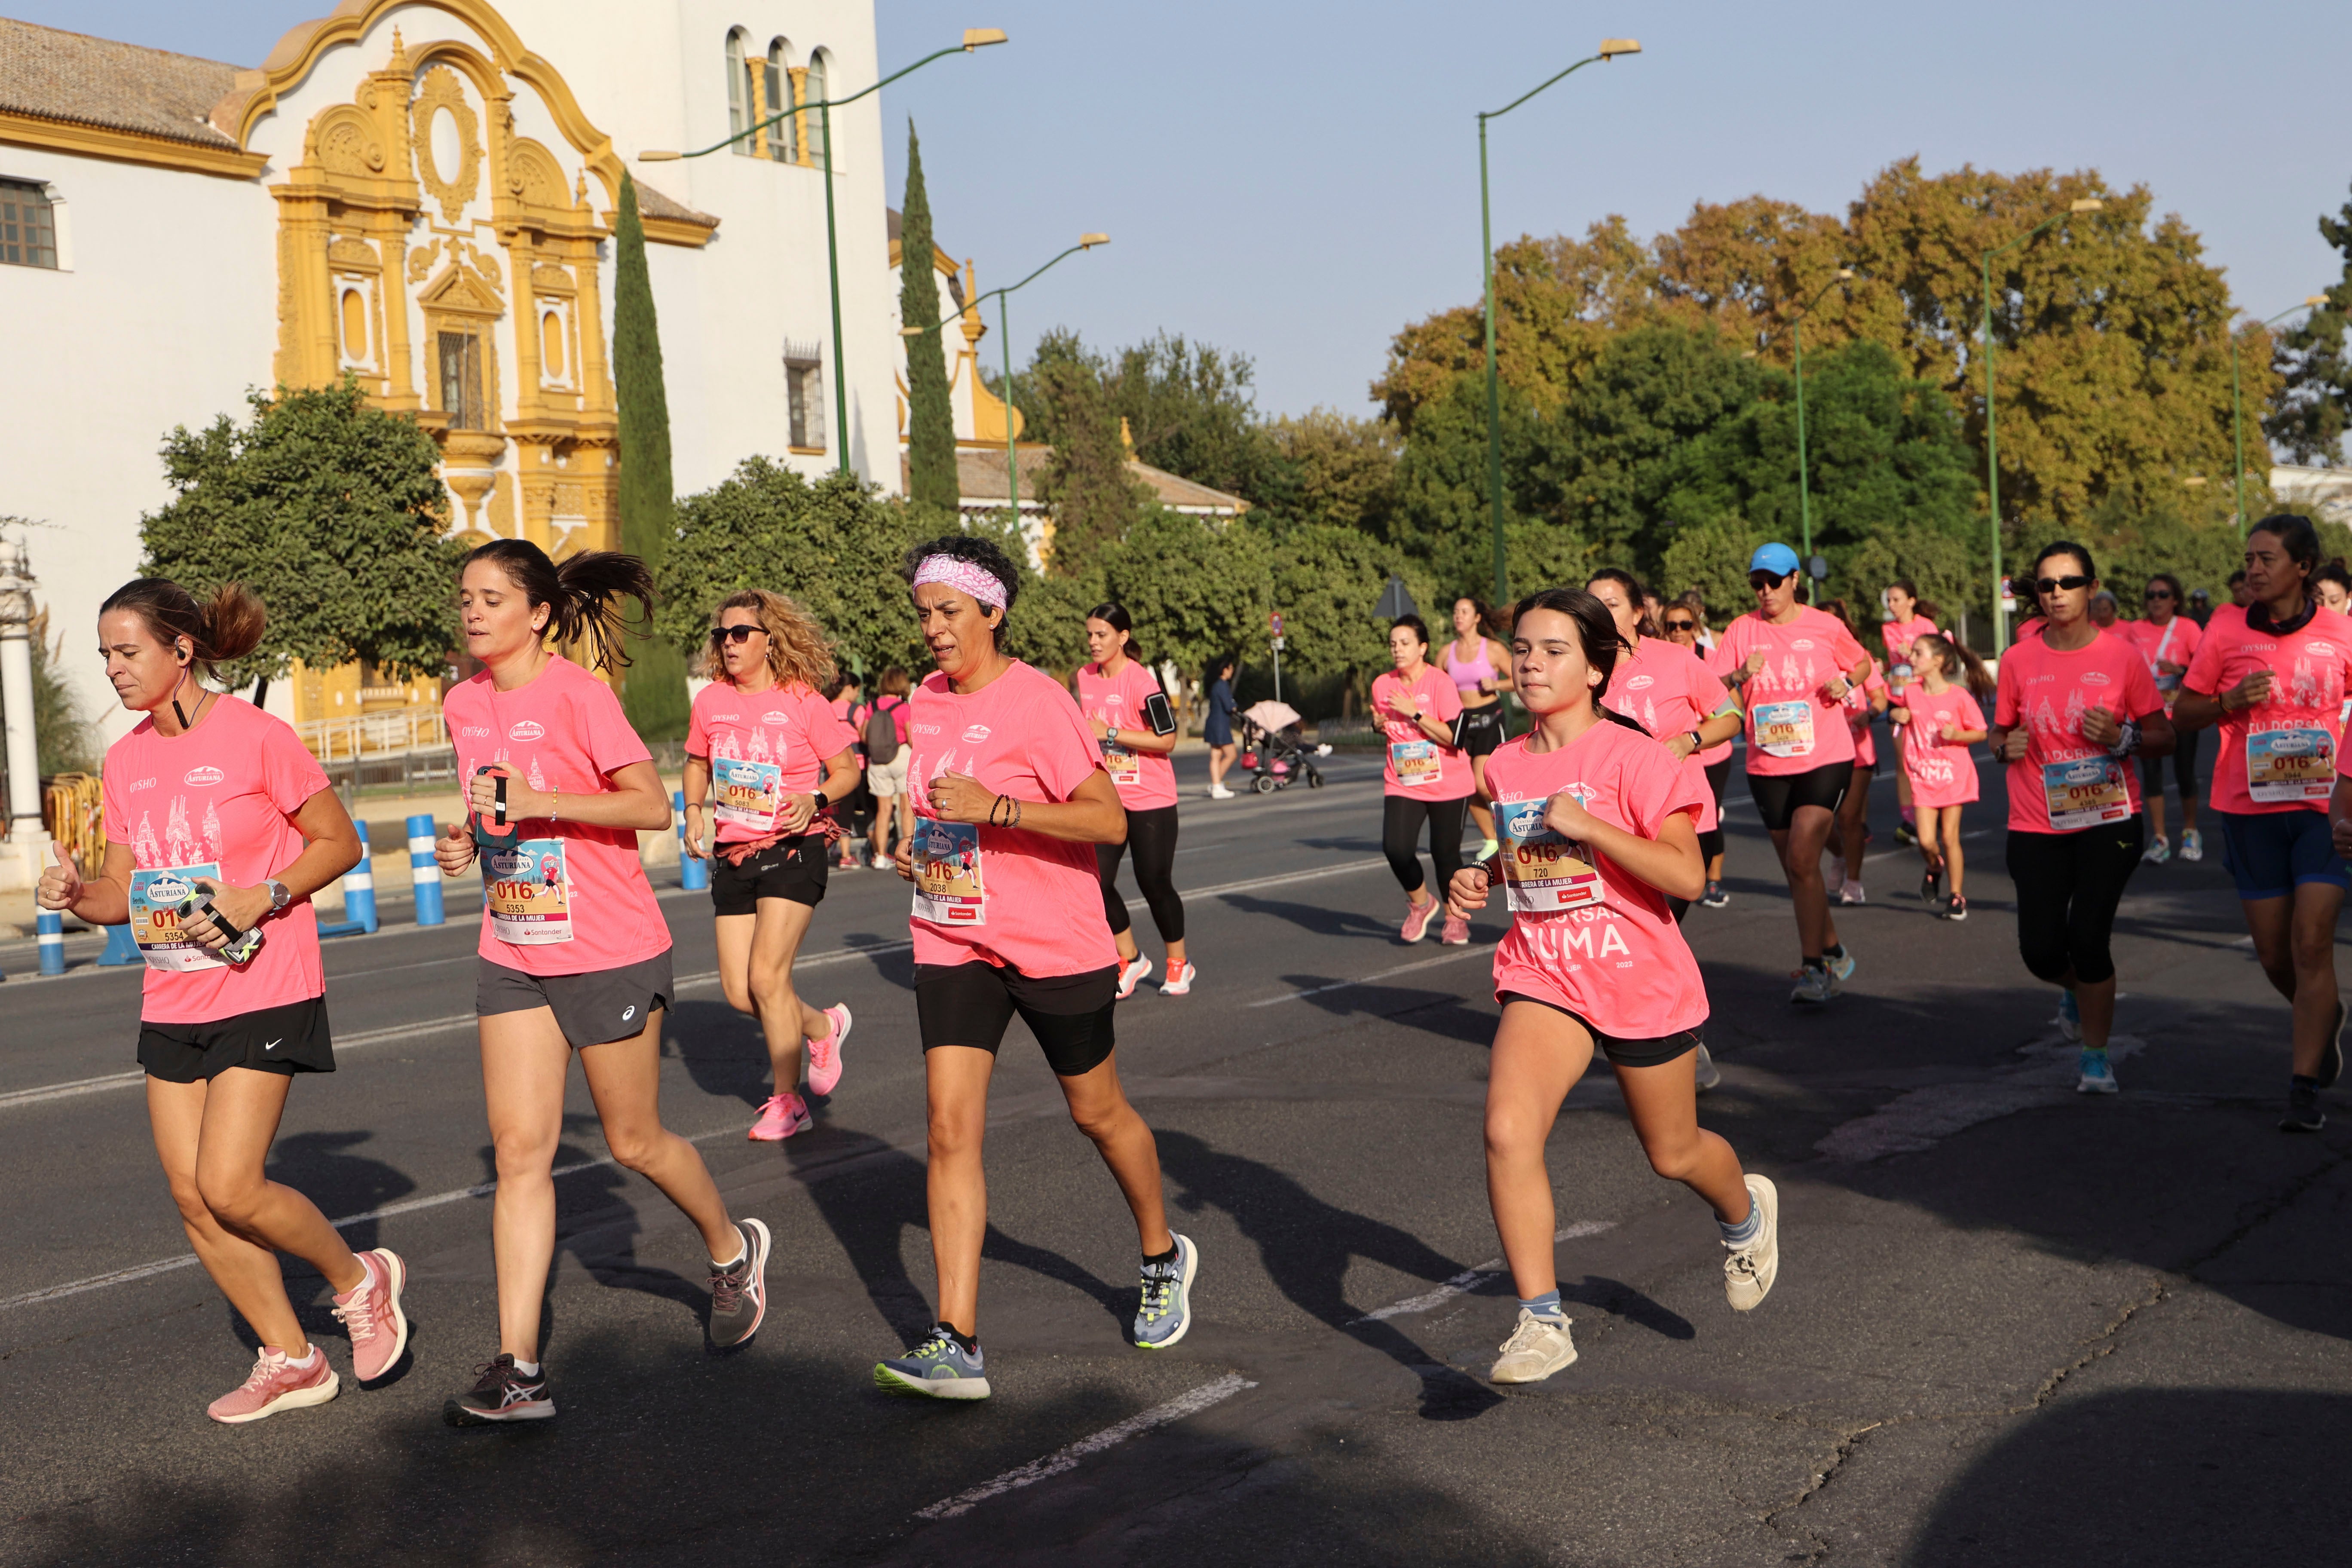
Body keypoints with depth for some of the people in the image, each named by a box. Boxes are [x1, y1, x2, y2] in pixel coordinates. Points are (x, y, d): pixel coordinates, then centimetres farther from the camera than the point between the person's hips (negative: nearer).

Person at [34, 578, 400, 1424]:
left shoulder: (255, 736, -11)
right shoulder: (125, 760, 8)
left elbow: (340, 843, -6)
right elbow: (123, 890, 13)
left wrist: (262, 897, -19)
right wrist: (77, 895, -9)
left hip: (262, 993, -7)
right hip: (171, 1002, 7)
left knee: (229, 1187, -13)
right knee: (192, 1197, 5)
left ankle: (358, 1279, 14)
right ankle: (291, 1361, 20)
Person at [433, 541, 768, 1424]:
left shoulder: (576, 692, -14)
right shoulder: (462, 705, 7)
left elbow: (652, 805, -17)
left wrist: (539, 802, -26)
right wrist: (464, 840, 2)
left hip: (609, 950, -6)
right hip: (513, 954, 6)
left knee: (634, 1142, 7)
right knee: (519, 1149, -2)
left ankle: (732, 1251, 36)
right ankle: (519, 1367, -2)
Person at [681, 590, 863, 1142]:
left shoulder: (803, 702, -10)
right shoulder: (710, 703, 3)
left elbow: (847, 770, -3)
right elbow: (698, 765, 20)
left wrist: (815, 800, -21)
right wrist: (694, 812, 2)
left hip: (792, 852, -5)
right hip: (733, 855, 6)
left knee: (766, 976, -13)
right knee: (738, 991, 4)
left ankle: (787, 1102, 3)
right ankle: (822, 1027, 32)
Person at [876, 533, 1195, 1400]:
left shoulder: (1037, 701, -15)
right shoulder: (926, 701, 7)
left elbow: (1109, 819, -22)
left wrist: (996, 808, -29)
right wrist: (912, 848, 10)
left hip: (1055, 944, -5)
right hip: (953, 941, 5)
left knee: (1098, 1112, 13)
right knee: (950, 1127, -9)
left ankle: (1164, 1258, 40)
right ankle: (956, 1345, -10)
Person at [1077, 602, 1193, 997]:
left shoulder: (1141, 680, -15)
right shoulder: (1084, 678, 5)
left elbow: (1167, 740, -20)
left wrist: (1111, 733, -23)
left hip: (1150, 801, -5)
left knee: (1155, 884, 1)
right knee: (1097, 882, -5)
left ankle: (1178, 965, 22)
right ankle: (1130, 959, 15)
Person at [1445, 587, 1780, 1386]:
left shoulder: (1633, 758, -14)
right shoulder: (1505, 766, 3)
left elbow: (1687, 875, -20)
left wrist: (1586, 824, -26)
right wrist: (1478, 881, 1)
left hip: (1642, 982, -3)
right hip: (1543, 976, 4)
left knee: (1673, 1154, 16)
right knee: (1508, 1130, -22)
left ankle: (1746, 1210, 53)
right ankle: (1541, 1322, -13)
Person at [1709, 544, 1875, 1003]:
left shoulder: (1825, 627, 0)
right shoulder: (1741, 631, 2)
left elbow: (1862, 662, 17)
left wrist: (1846, 682, -5)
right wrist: (1741, 676, -23)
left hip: (1826, 758, -3)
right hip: (1767, 766, 3)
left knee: (1802, 860, -17)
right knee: (1795, 868, 11)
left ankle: (1814, 968, -11)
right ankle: (1834, 952, 30)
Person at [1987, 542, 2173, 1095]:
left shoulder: (2122, 657, -3)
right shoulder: (2018, 660, 2)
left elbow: (2163, 737, 2)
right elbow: (1997, 735, 12)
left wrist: (2120, 738, -17)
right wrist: (2007, 747, -10)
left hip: (2108, 820, -2)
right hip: (2036, 826, 2)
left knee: (2088, 935, -11)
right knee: (2040, 949, -4)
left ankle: (2096, 1056, 11)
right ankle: (2075, 989, 35)